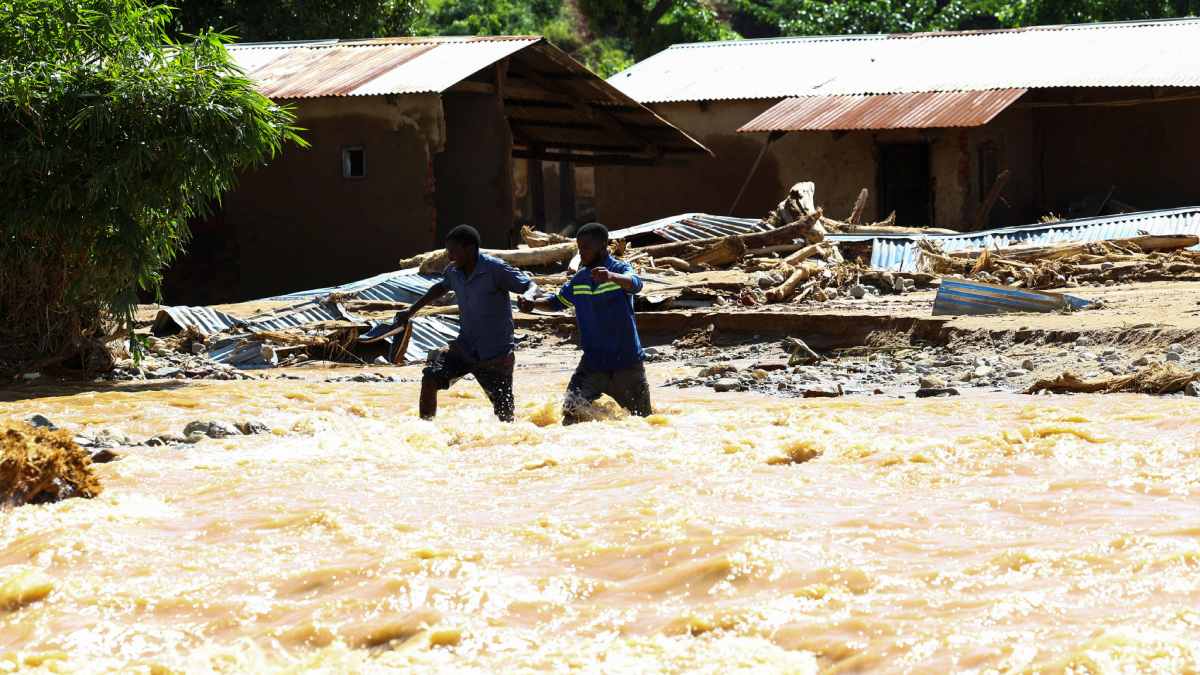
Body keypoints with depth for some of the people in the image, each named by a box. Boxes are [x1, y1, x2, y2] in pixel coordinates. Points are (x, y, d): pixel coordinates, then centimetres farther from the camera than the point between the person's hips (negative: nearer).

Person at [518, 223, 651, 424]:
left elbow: (635, 284, -33)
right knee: (571, 412, -16)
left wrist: (611, 277, -55)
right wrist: (533, 303, 1)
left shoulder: (620, 269, -10)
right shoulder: (580, 278, 7)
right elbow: (559, 301, 21)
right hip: (593, 361, 4)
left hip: (627, 363, -4)